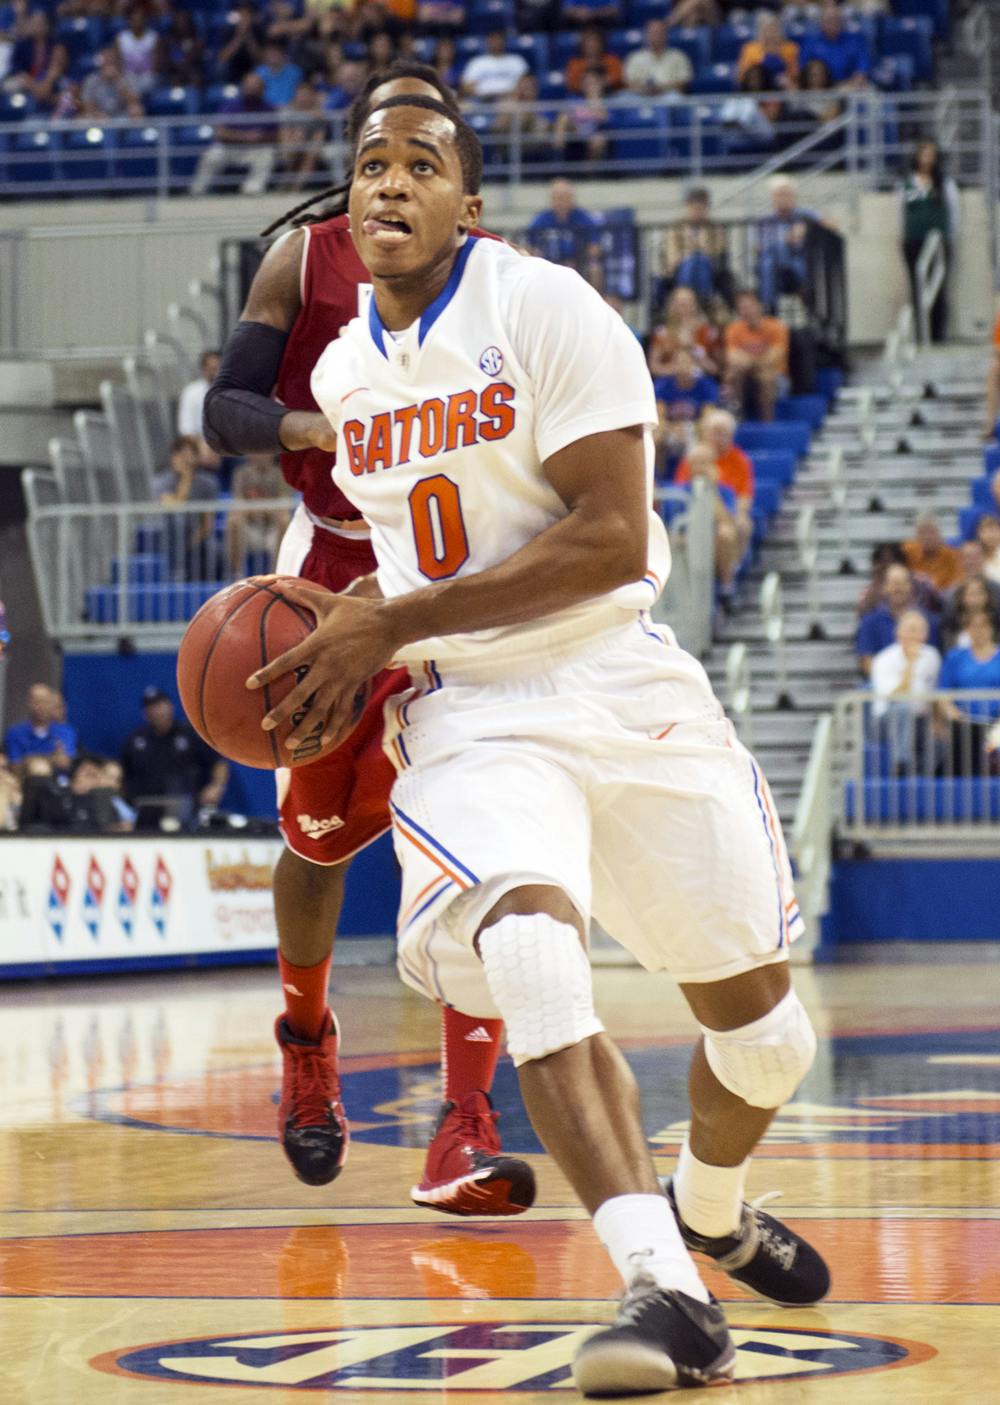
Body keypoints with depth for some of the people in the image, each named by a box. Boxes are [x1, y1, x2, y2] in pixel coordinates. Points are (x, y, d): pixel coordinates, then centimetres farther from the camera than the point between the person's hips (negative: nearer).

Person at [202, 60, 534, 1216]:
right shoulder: (304, 261, 1)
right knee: (322, 831, 12)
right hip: (336, 568, 0)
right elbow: (222, 410, -4)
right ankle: (307, 1047, 41)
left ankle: (465, 1125, -19)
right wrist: (300, 426, -24)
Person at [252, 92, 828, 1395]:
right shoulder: (341, 373, 9)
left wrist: (396, 623, -18)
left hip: (621, 687, -2)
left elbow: (612, 539, -18)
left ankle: (712, 1208, 40)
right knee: (533, 964, -29)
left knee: (757, 1014, 8)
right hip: (467, 716, 2)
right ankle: (666, 1290, -33)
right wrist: (332, 635, 9)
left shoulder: (545, 310, -10)